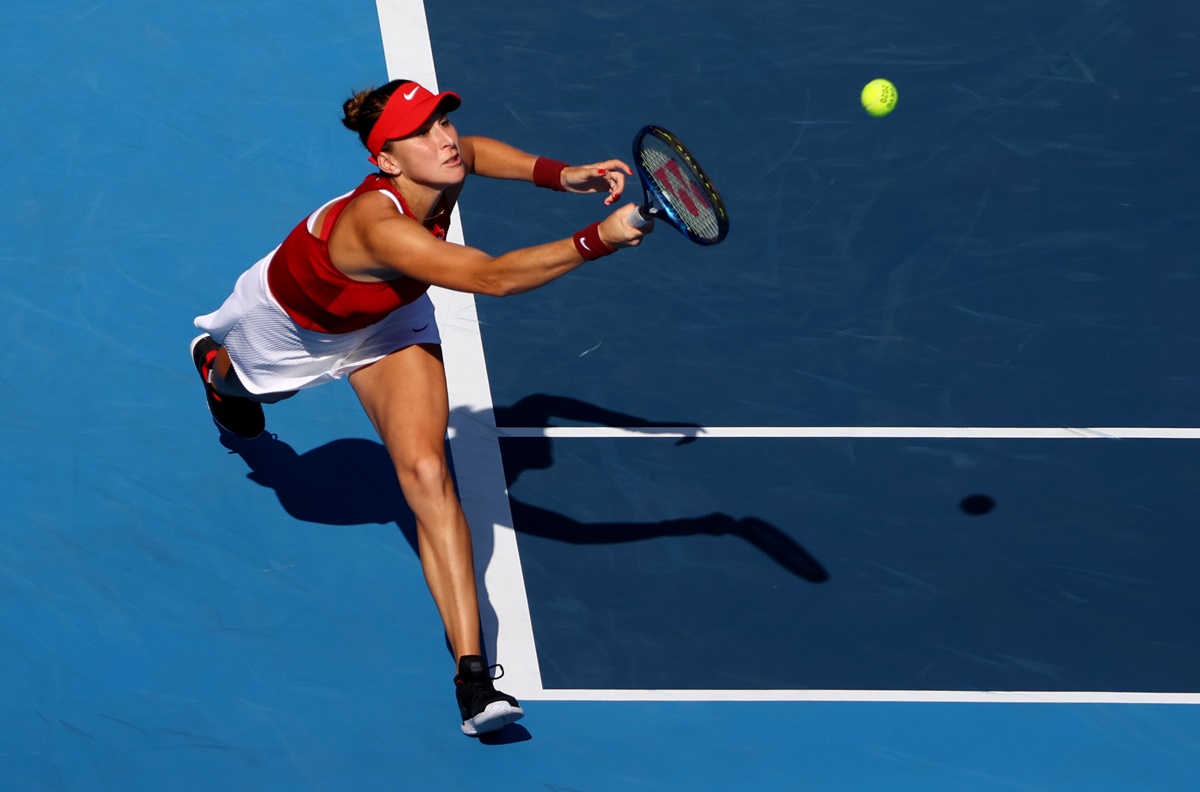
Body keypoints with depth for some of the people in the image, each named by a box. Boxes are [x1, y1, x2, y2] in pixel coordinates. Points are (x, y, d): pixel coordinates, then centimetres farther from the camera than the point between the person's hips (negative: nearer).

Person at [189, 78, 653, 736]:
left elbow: (472, 152, -1)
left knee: (425, 468, -19)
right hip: (290, 321, -3)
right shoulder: (379, 227, -49)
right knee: (244, 388, 33)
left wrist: (561, 175, -15)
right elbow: (493, 277, -59)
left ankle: (473, 677, -23)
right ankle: (218, 364, 76)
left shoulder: (439, 177, -29)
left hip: (387, 324, 4)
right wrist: (599, 239, -64)